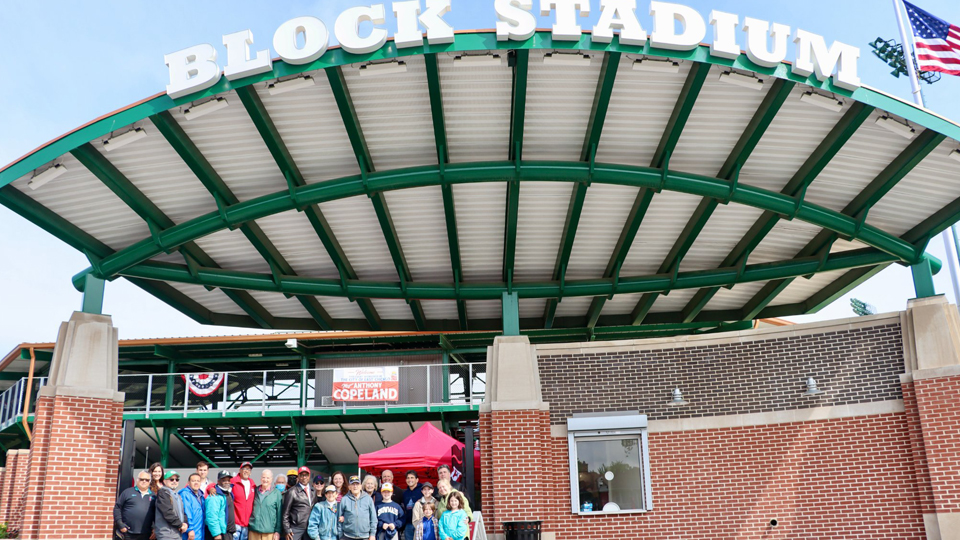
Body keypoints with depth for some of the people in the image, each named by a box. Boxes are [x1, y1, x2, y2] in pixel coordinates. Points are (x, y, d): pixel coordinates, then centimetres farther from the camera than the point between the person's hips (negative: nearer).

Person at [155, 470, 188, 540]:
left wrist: (185, 523, -1)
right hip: (166, 534, -9)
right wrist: (180, 525, -10)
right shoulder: (163, 492, -5)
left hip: (177, 534, 9)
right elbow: (167, 512, -14)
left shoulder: (178, 496, 22)